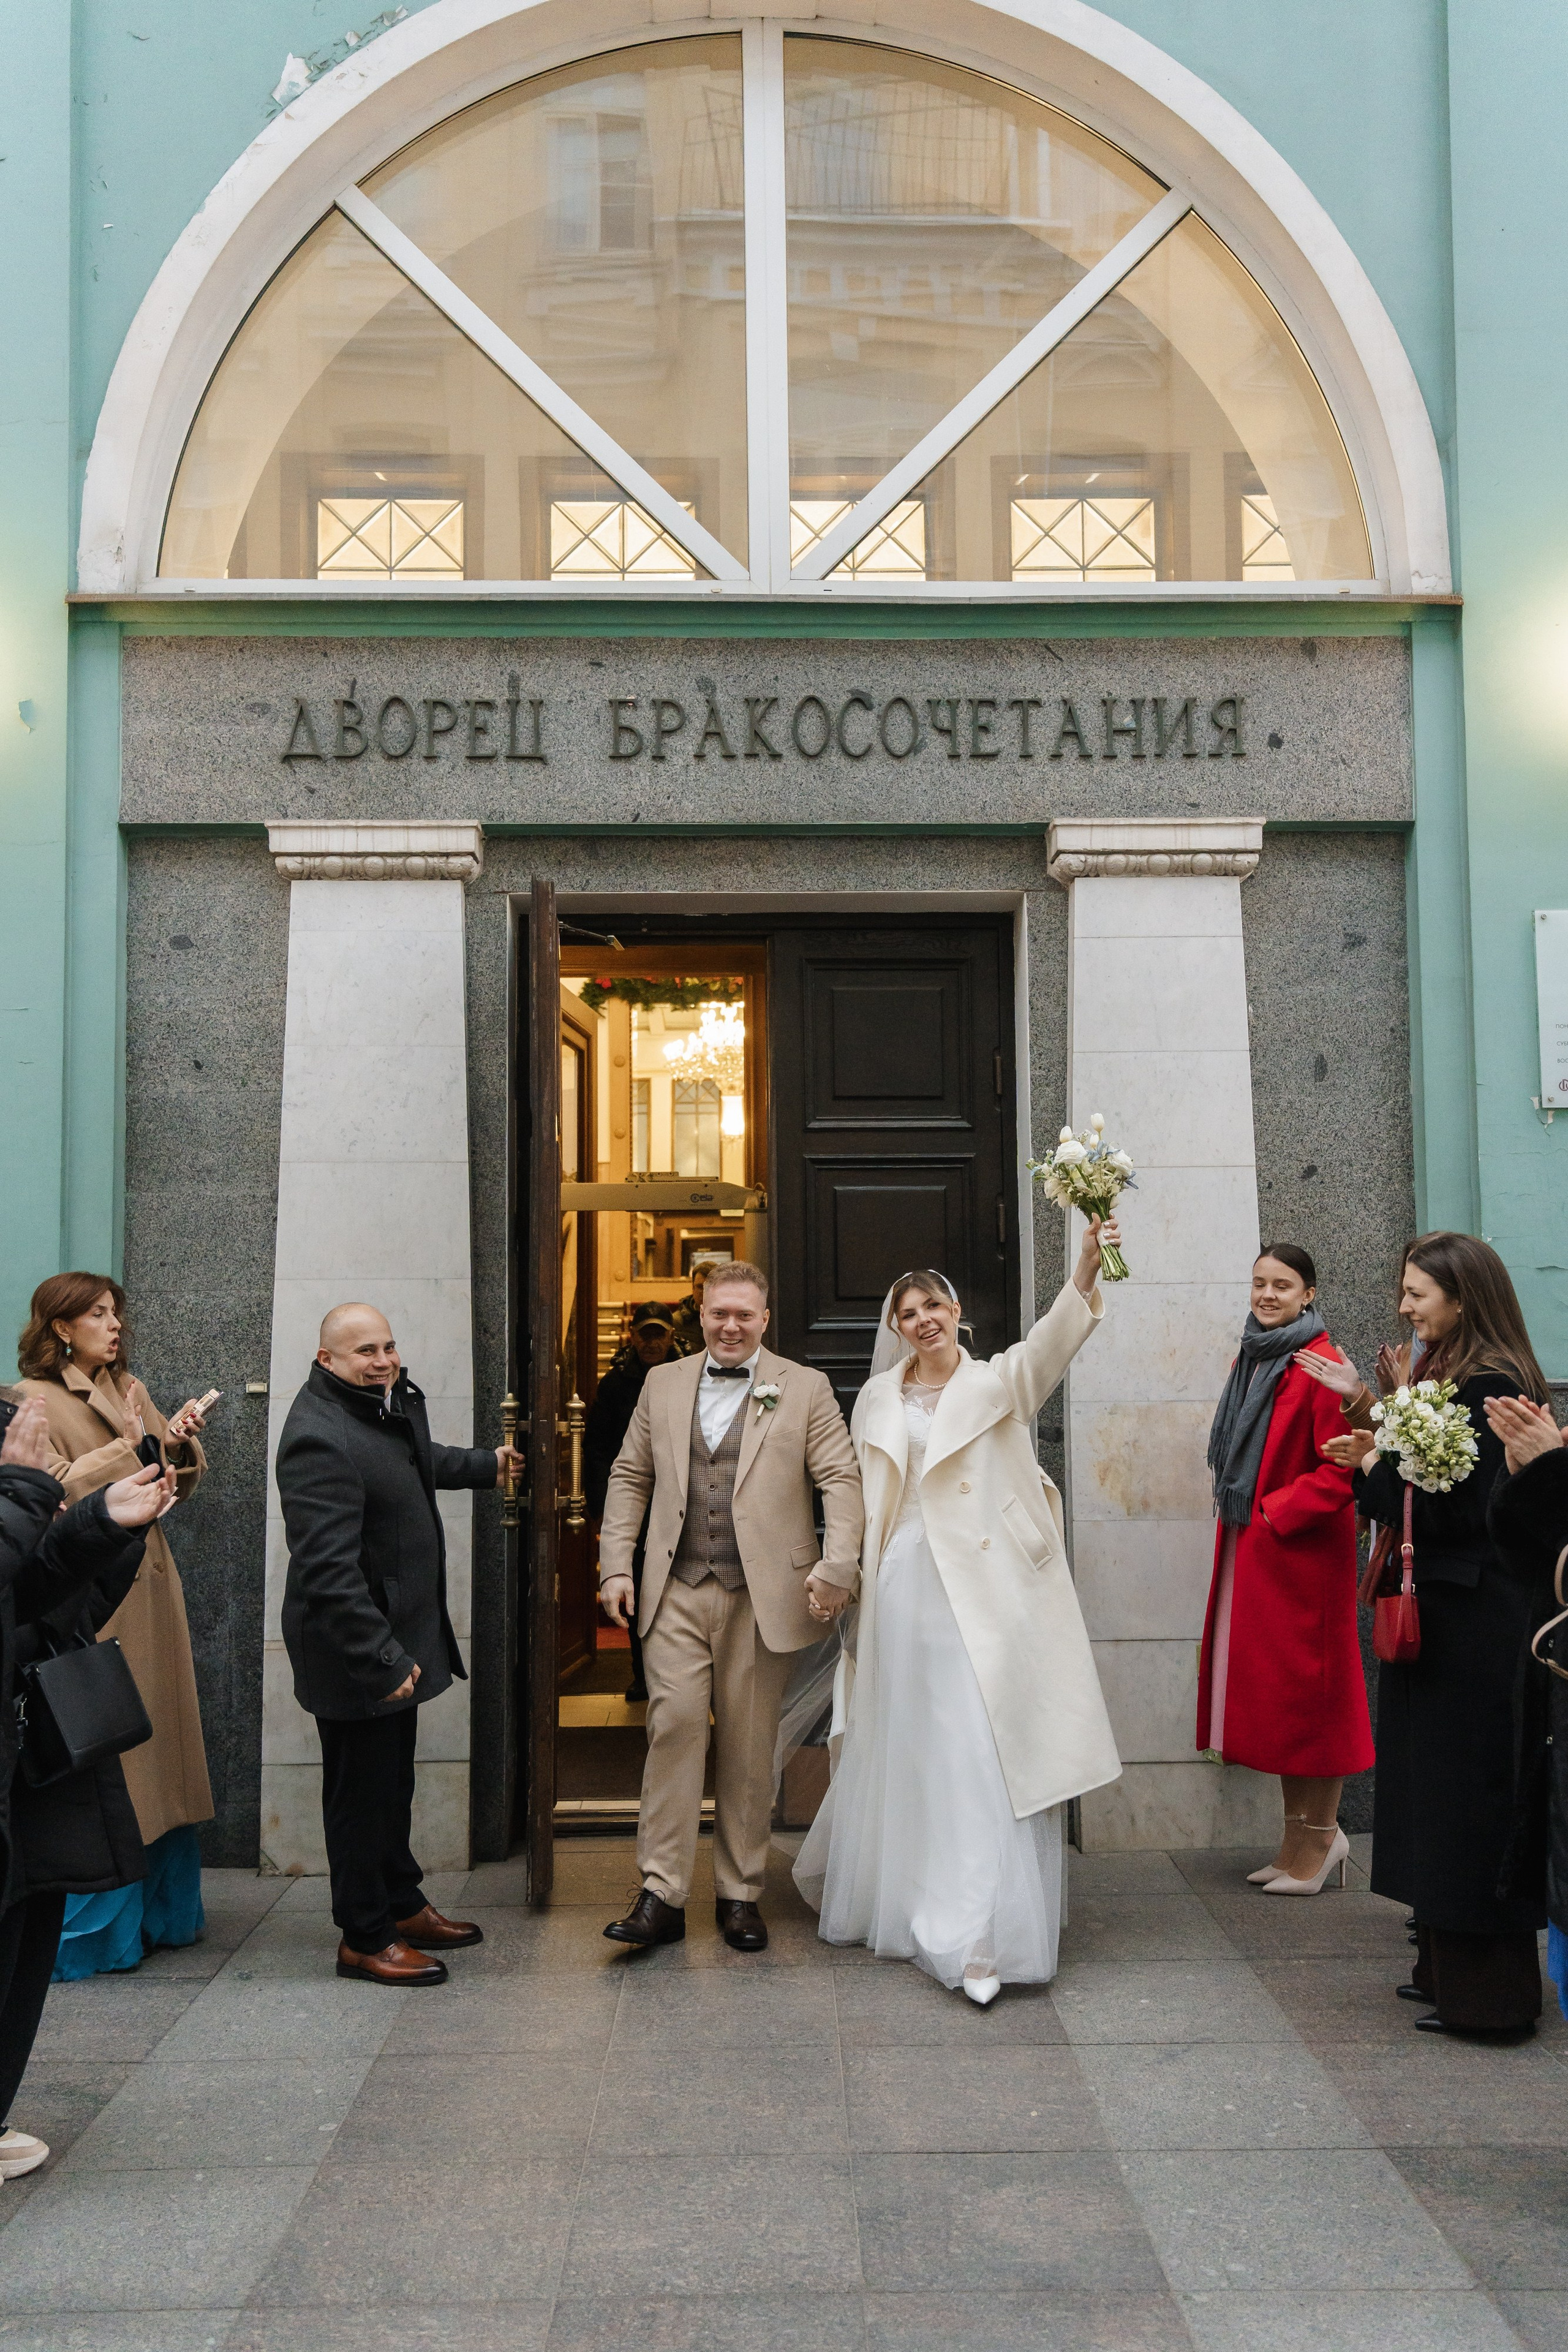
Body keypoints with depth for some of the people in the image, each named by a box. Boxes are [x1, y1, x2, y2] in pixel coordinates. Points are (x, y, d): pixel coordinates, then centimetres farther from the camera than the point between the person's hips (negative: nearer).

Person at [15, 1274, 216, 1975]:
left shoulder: (129, 1390, 15)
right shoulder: (36, 1400, -5)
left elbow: (177, 1488, 15)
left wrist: (180, 1444, -5)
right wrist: (124, 1451, -19)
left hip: (149, 1583, 7)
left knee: (156, 1740, 11)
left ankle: (157, 1908, 23)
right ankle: (93, 1926, 9)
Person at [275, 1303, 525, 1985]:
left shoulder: (390, 1400, 6)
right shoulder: (320, 1439, -26)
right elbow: (328, 1570, -30)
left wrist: (485, 1464, 40)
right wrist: (382, 1660, -29)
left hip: (399, 1635, 10)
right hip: (354, 1651, -10)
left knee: (393, 1783, 22)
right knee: (361, 1793, 4)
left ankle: (403, 1906, 37)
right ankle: (364, 1940, 19)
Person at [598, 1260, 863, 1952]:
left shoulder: (804, 1388, 5)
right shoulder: (663, 1383, 12)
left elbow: (841, 1480, -1)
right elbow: (630, 1476, 15)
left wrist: (837, 1568, -13)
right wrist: (616, 1564, 6)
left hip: (762, 1595, -1)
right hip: (677, 1591, 1)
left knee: (748, 1744, 5)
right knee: (675, 1724, -8)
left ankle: (740, 1893, 17)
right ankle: (661, 1895, -2)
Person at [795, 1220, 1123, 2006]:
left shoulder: (1000, 1383, 4)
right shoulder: (881, 1398, 11)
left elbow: (1054, 1335, -14)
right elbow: (860, 1499, 14)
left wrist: (1089, 1262, -30)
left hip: (991, 1590, -2)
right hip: (910, 1587, 2)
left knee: (992, 1753, -4)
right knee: (912, 1748, 9)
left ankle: (979, 1938, 2)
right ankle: (897, 1900, 29)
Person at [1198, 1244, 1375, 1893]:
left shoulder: (1319, 1364, -15)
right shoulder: (1250, 1361, 12)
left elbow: (1343, 1468, -19)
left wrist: (1274, 1512, -15)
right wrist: (1236, 1509, 10)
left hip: (1301, 1549, -8)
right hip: (1249, 1549, 8)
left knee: (1307, 1690, 0)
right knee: (1270, 1692, 11)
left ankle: (1320, 1836, 12)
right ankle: (1299, 1838, 20)